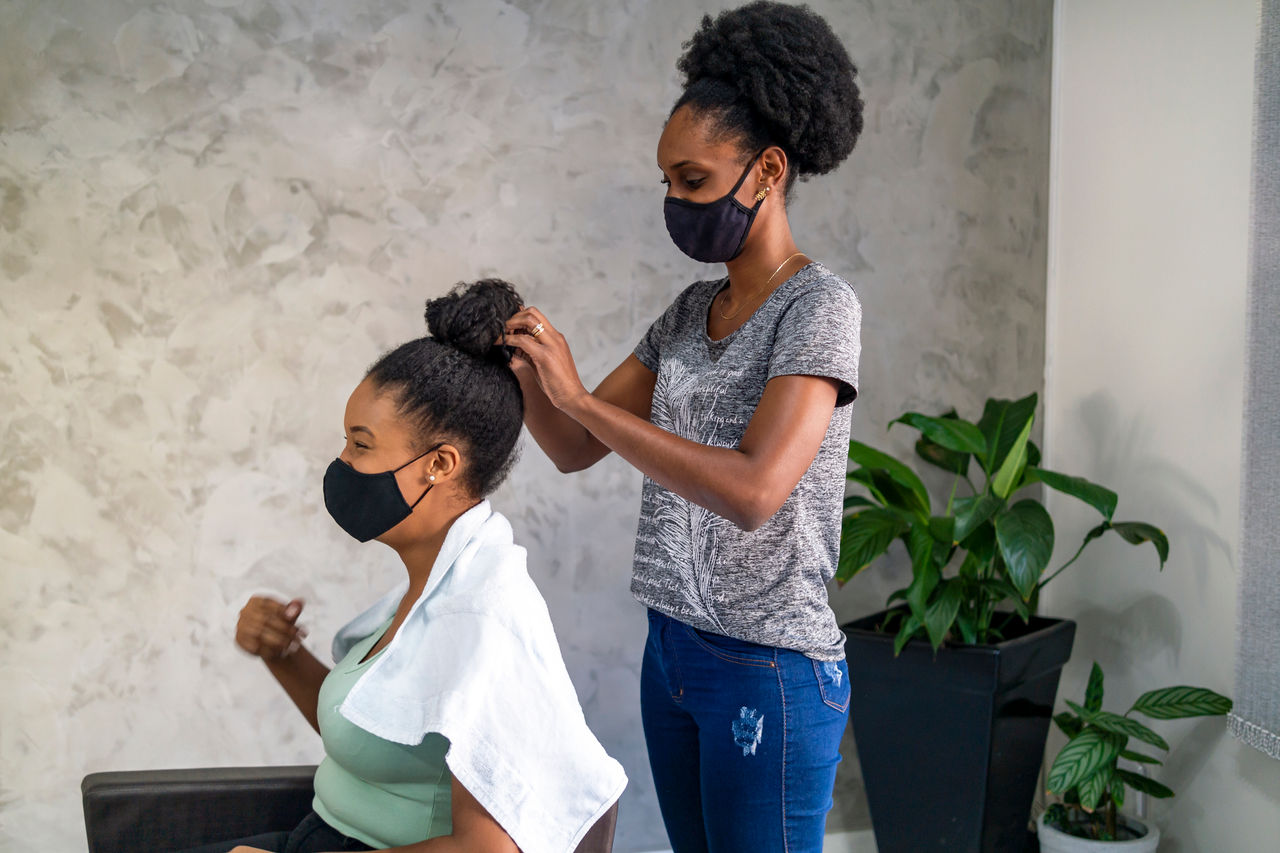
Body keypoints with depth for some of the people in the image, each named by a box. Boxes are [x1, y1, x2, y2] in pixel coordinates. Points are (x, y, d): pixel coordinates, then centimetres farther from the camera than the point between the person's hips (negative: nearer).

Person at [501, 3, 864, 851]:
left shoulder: (818, 304, -14)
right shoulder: (691, 310, 9)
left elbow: (753, 491, -27)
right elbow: (574, 450, 10)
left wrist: (579, 396, -25)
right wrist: (526, 367, -10)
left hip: (770, 671, -7)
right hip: (672, 650, 7)